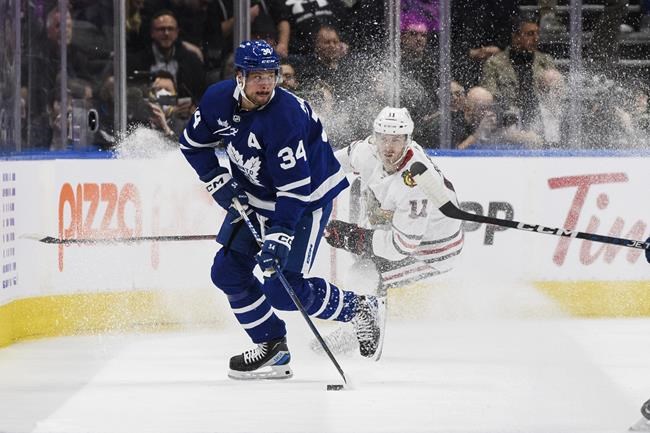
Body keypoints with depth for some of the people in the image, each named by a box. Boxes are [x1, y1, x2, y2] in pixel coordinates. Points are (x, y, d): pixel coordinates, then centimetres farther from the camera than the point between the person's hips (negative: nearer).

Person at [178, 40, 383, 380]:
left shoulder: (286, 116, -32)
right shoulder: (219, 99, -12)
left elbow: (295, 186, -32)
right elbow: (193, 144, 6)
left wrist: (280, 235, -37)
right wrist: (217, 181, -5)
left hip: (307, 197, -7)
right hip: (252, 195, 7)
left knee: (284, 290, -13)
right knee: (228, 271, 1)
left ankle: (358, 309, 8)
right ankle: (272, 346, 14)